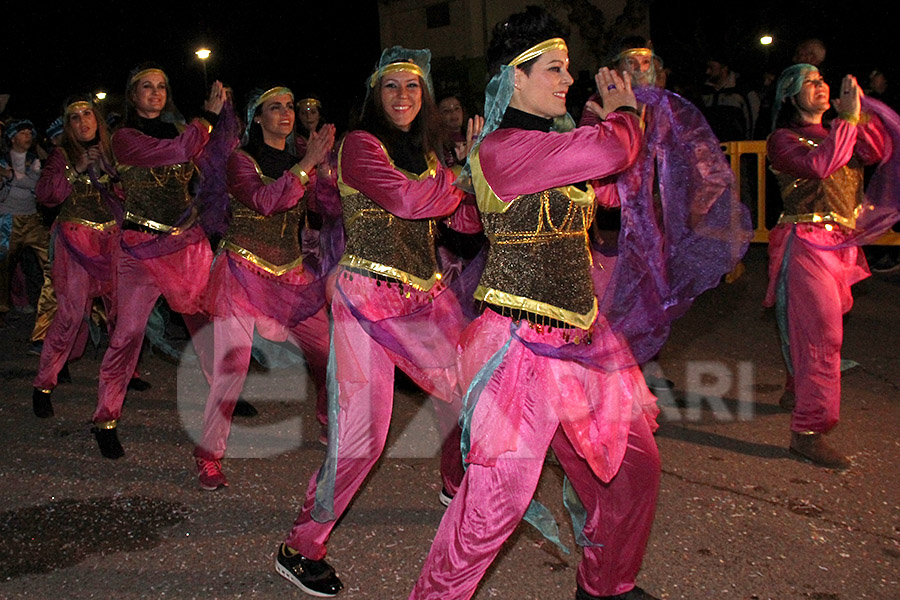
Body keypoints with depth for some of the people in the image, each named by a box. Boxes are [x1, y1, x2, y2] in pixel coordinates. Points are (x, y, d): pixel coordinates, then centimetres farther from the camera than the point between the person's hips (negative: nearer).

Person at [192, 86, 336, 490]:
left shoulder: (298, 163, 14)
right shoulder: (241, 160, -3)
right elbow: (263, 200, -22)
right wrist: (307, 164, -24)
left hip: (291, 275, 5)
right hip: (243, 271, -5)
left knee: (327, 354, 3)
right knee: (231, 364, -10)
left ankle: (331, 424, 28)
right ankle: (209, 454, 3)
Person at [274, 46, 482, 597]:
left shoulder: (425, 153, 16)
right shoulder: (360, 145, -5)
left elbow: (469, 219, 11)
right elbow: (406, 200, -21)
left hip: (425, 298, 8)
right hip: (369, 297, -7)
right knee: (361, 432, -11)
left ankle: (457, 484, 45)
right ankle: (300, 549, 2)